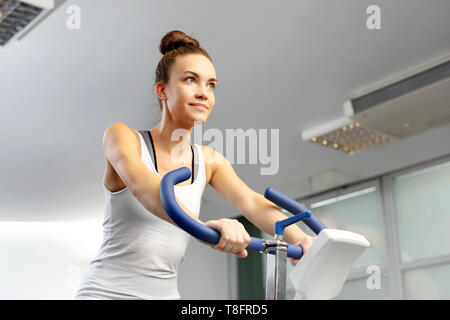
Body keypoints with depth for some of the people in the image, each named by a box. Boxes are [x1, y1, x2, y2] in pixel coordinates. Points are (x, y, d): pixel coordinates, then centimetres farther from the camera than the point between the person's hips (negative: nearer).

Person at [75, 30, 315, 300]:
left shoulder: (209, 161, 8)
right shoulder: (122, 135, -5)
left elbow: (253, 203, -6)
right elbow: (140, 183, -25)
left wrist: (301, 239, -25)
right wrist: (203, 225, -42)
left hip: (165, 292, 4)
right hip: (107, 290, -4)